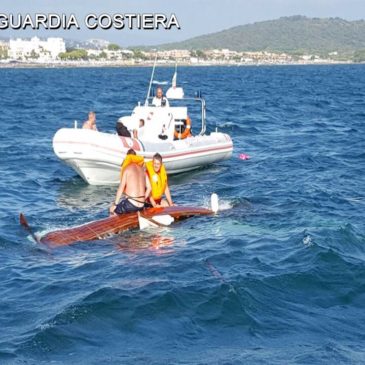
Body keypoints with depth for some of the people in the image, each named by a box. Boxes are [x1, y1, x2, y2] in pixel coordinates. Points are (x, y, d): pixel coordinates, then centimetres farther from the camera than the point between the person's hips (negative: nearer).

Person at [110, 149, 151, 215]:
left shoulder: (127, 168, -6)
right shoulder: (142, 169, 10)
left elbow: (121, 188, -10)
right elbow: (149, 188, 9)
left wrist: (115, 205, -4)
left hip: (131, 204, -6)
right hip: (141, 206, 6)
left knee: (112, 209, 16)